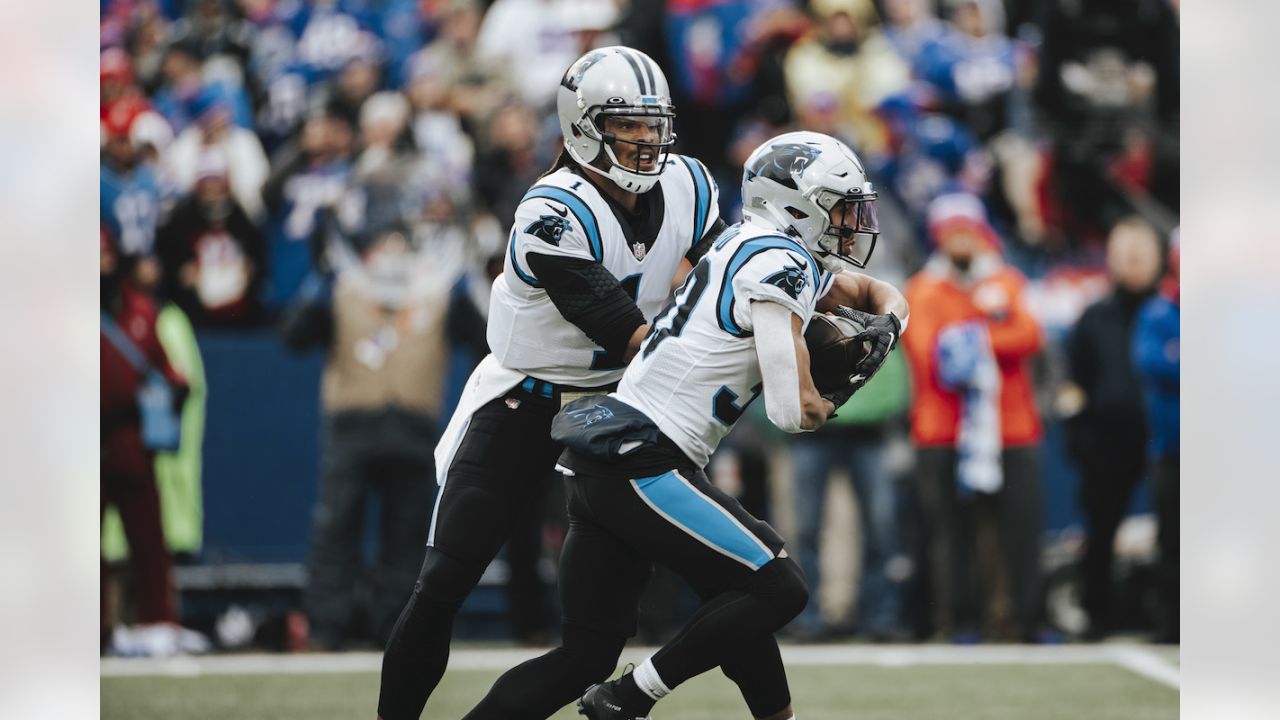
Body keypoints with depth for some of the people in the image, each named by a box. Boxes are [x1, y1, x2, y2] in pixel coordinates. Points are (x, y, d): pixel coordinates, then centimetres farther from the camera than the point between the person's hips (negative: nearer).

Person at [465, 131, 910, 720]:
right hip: (645, 466, -10)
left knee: (586, 659, 11)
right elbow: (792, 410, -16)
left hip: (599, 466, 10)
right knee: (778, 589, -4)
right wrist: (830, 401, 6)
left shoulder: (752, 251, 19)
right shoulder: (779, 263, -10)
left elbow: (878, 292, 32)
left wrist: (885, 323, 9)